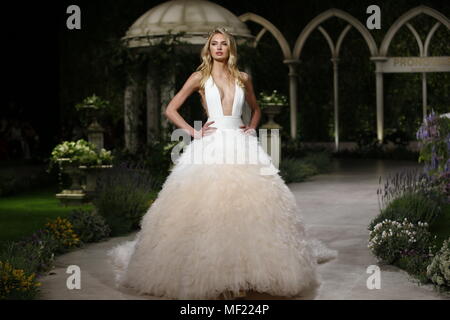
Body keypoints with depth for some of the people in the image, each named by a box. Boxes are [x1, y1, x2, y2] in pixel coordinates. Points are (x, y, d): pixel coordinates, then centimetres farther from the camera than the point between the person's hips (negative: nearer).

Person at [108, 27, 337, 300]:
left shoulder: (243, 79, 13)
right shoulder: (200, 78, 6)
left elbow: (256, 108, 29)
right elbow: (171, 109, 8)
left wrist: (252, 128, 11)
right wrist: (193, 132, -1)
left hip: (241, 145, 2)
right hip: (211, 146, -2)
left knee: (250, 204, -6)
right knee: (206, 207, -12)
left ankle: (251, 266, 3)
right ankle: (206, 269, -5)